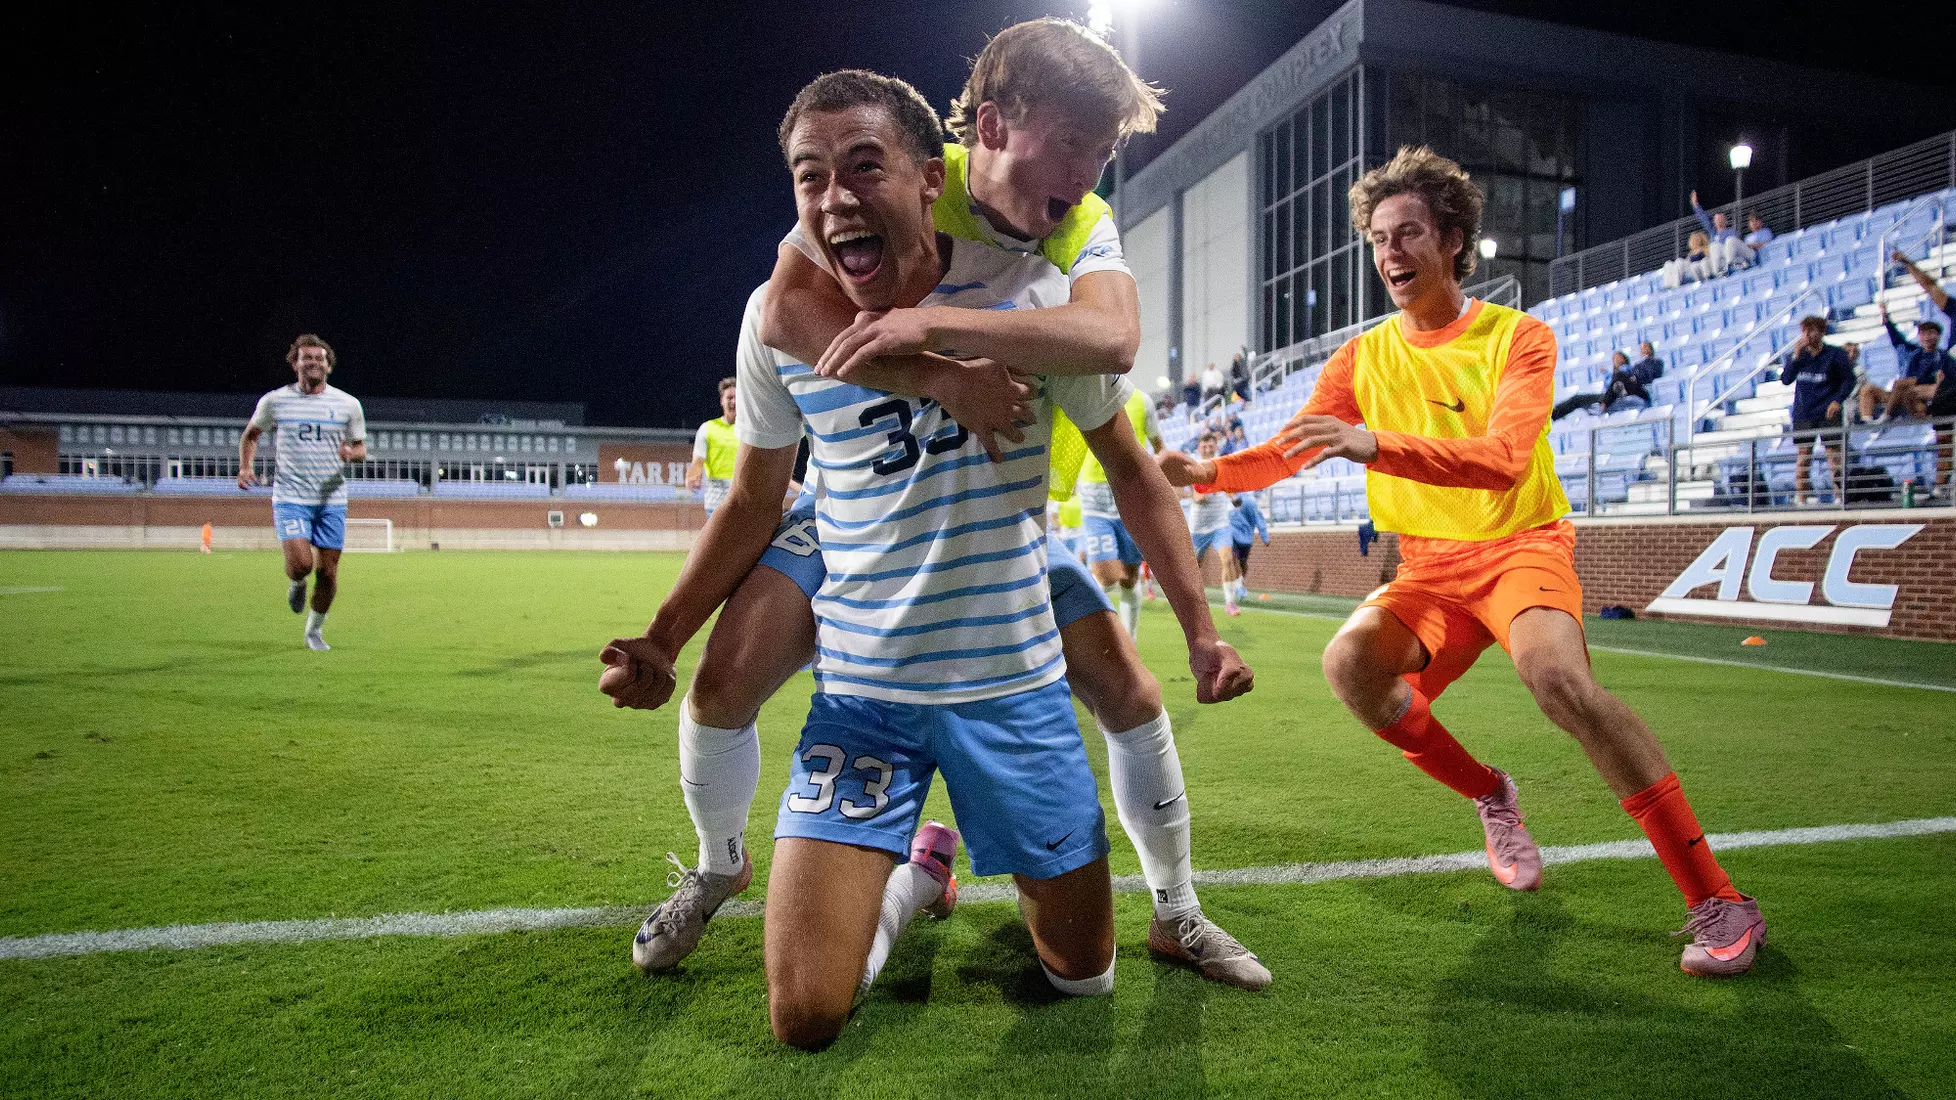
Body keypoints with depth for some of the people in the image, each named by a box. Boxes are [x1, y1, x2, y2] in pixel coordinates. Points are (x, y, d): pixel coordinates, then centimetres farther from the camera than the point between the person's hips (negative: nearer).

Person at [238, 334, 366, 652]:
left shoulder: (348, 403, 4)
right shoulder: (274, 400, 3)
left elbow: (360, 448, 12)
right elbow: (250, 434, 17)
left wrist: (351, 453, -12)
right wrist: (245, 467, 1)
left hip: (332, 499, 1)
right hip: (291, 497, -1)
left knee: (327, 571, 3)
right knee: (301, 564, -18)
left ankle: (315, 631, 25)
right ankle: (297, 584, 21)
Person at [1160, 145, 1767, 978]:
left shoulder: (1519, 338, -7)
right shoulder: (1364, 357, 5)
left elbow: (1503, 460, -25)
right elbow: (1289, 452, 2)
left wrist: (1376, 445, -40)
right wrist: (1208, 473, -19)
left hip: (1522, 545, -4)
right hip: (1429, 567, 4)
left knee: (1555, 673, -34)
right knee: (1351, 663, -24)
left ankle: (1717, 900, -20)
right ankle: (1491, 797, 4)